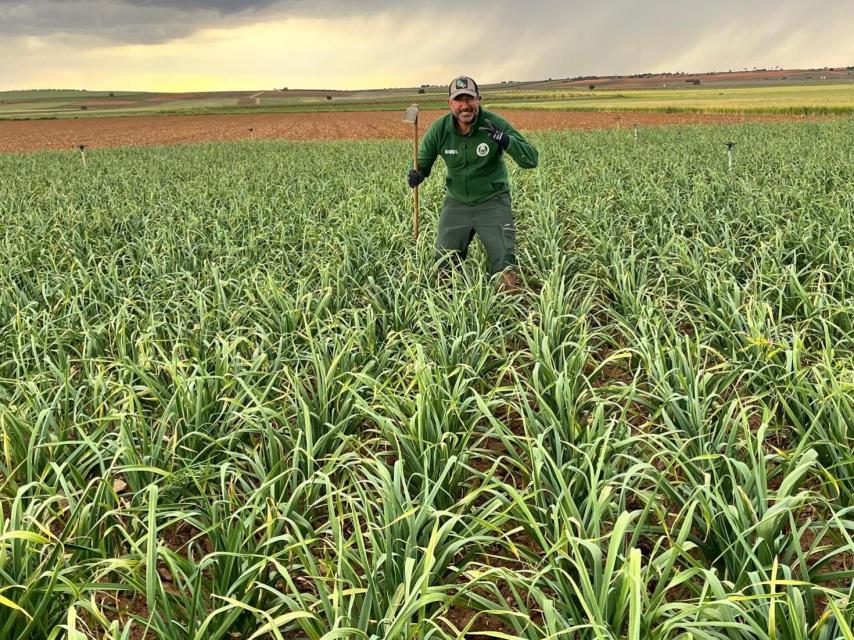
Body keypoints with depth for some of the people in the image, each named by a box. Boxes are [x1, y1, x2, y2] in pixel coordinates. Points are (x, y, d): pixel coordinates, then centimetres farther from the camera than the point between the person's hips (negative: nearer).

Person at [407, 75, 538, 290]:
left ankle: (510, 289, 27)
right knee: (444, 265, 9)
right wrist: (417, 174, -21)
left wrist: (505, 140, -38)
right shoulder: (439, 129, -12)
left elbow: (531, 160, -20)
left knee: (504, 262, -2)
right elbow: (423, 161, 4)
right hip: (456, 202, 3)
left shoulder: (495, 124, -19)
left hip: (492, 201, -2)